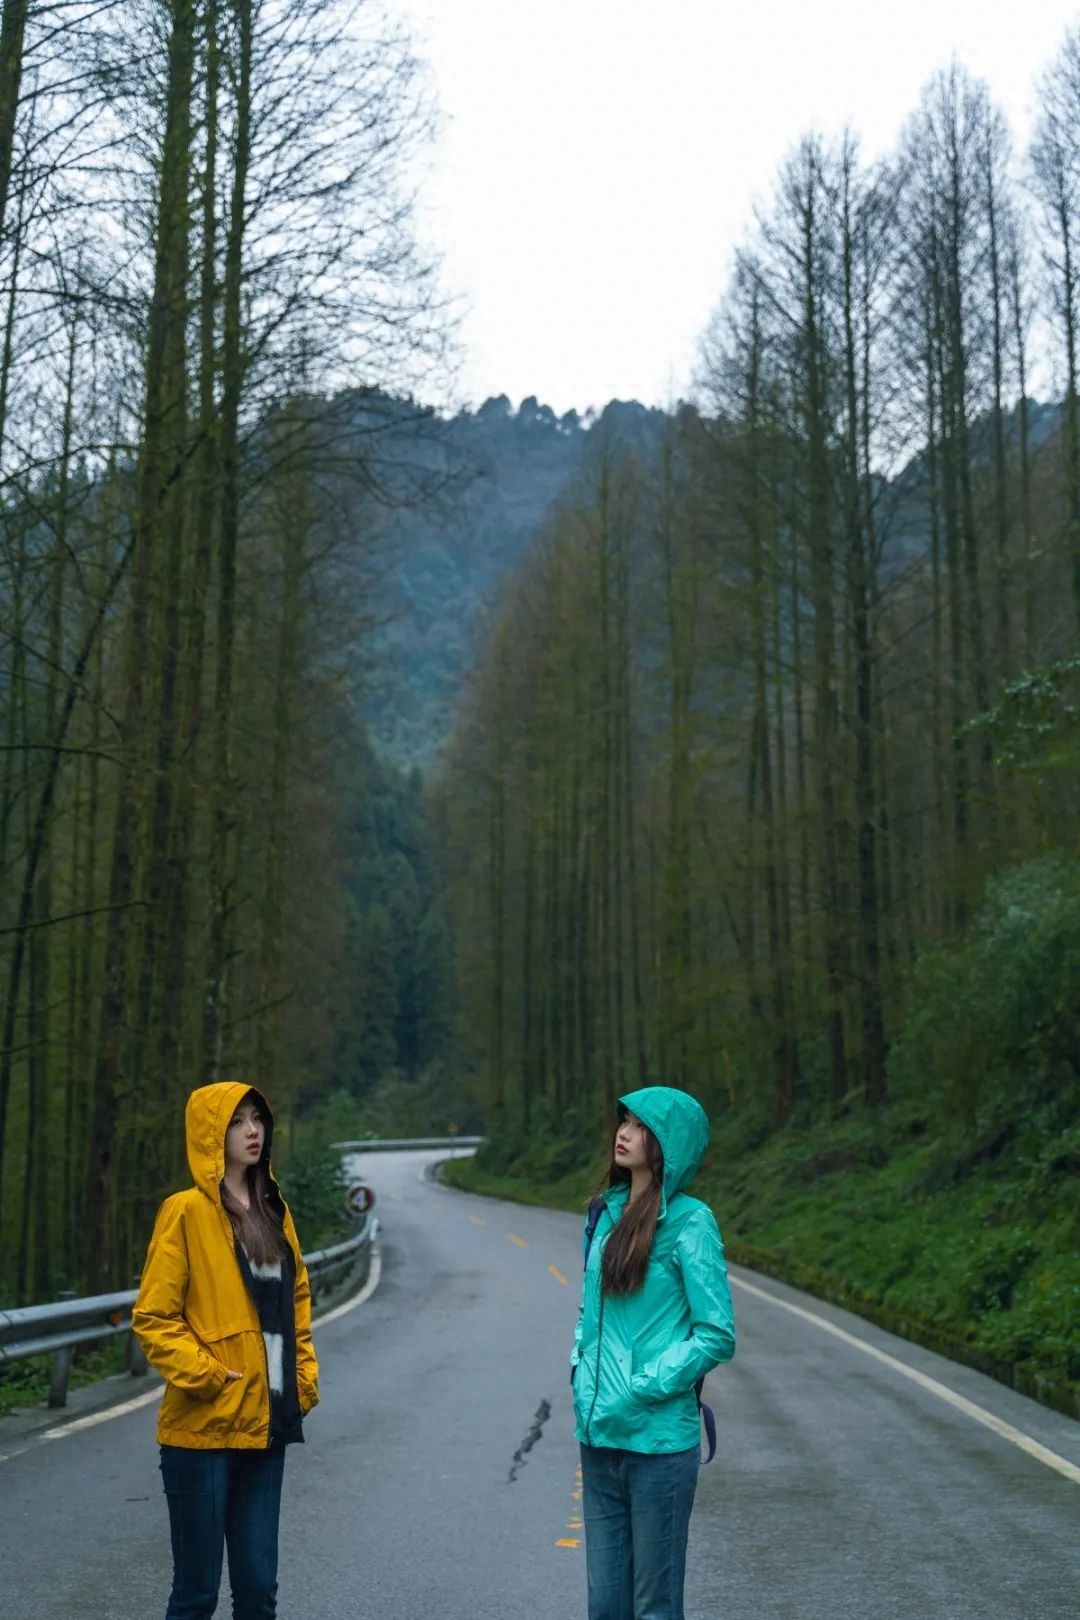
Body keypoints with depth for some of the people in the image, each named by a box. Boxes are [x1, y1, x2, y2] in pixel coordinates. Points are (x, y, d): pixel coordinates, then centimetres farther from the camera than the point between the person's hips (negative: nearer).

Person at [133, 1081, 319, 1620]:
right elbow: (153, 1318, -10)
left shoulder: (273, 1211, 11)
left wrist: (304, 1376, 10)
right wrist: (203, 1376, -16)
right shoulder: (186, 1212, -9)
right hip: (204, 1429, -6)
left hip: (264, 1425, 6)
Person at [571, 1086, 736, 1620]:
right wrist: (580, 1371, 5)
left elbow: (716, 1335, -13)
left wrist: (644, 1390, -15)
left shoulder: (688, 1221, -11)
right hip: (598, 1436, 6)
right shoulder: (606, 1213, 8)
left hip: (657, 1440, -6)